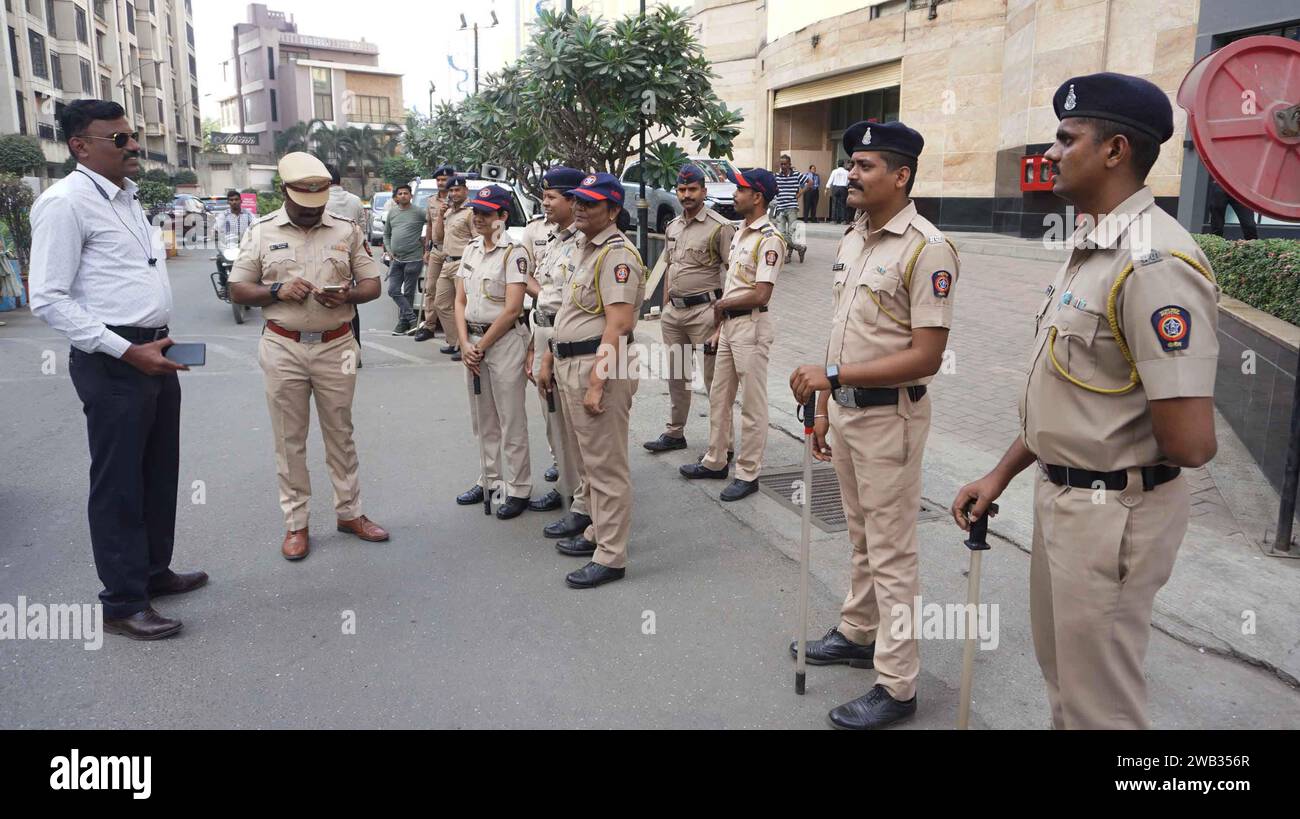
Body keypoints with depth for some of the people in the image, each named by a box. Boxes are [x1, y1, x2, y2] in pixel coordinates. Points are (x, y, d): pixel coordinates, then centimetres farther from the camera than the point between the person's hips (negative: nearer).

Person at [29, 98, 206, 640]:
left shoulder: (126, 198, 15)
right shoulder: (65, 203, -13)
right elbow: (49, 300, -17)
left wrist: (155, 344, 15)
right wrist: (128, 351, -21)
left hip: (153, 352, 9)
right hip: (111, 362, -9)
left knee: (160, 471, 17)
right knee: (119, 483, 1)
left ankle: (154, 570, 34)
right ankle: (122, 604, 13)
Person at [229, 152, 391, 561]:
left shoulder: (347, 230, 4)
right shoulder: (262, 231, 2)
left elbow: (372, 285, 6)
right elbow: (237, 290, 4)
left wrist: (346, 295, -16)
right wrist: (278, 291, -15)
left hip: (336, 346, 1)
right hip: (283, 347, 0)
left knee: (340, 434, 11)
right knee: (289, 439, 6)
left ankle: (349, 512, 23)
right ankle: (295, 523, 16)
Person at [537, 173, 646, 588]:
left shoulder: (617, 256, -15)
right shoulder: (580, 249, 17)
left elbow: (617, 326, -22)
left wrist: (597, 383, -25)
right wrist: (549, 360, 21)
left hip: (601, 366, -10)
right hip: (570, 366, 10)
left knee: (606, 465, -3)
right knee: (585, 460, 19)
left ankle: (610, 557, 5)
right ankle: (598, 532, 33)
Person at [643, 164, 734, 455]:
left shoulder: (720, 227, -9)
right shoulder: (672, 227, 14)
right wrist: (666, 306, 16)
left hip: (703, 310, -7)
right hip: (674, 311, 7)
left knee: (713, 379, -3)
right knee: (676, 376, 15)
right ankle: (674, 433, 27)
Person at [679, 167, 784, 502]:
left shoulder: (769, 239, -16)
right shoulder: (739, 234, 15)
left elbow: (761, 295, -22)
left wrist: (721, 304, -8)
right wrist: (719, 326, 16)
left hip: (751, 326, -10)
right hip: (729, 324, 10)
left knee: (752, 404, 0)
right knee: (718, 397, 17)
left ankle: (748, 474, 8)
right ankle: (715, 462, 30)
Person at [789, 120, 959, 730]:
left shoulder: (927, 248, -17)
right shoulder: (851, 240, 10)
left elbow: (926, 357, -21)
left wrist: (833, 374, -24)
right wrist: (823, 407, 16)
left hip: (889, 416, -8)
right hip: (844, 410, 8)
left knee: (891, 551, 1)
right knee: (861, 537, 21)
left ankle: (896, 686, 13)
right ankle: (857, 635, 38)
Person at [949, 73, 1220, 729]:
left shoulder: (1155, 261, -23)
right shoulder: (1087, 246, 8)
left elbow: (1190, 443, -28)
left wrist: (1129, 473, -7)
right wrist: (1001, 474, 14)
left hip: (1111, 516, -9)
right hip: (1058, 497, 10)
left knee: (1100, 704, 8)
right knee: (1061, 673, 26)